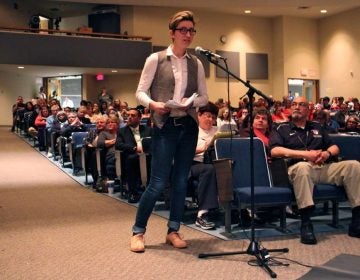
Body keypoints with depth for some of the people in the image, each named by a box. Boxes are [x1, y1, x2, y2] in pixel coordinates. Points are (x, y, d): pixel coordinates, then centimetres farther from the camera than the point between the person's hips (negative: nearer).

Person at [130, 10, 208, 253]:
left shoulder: (196, 63, 9)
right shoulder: (156, 59, -2)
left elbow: (205, 97, 10)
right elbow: (140, 92, -2)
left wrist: (191, 102, -11)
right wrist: (153, 104, -22)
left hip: (188, 126, 4)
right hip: (165, 126, -4)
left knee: (181, 181, 8)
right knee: (158, 183, -5)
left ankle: (173, 231, 21)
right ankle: (138, 231, 11)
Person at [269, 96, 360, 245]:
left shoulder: (317, 127, 28)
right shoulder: (282, 129, 14)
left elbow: (335, 147, 24)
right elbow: (275, 151, -5)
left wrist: (327, 153, -3)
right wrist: (306, 154, -12)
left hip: (325, 168, 4)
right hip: (300, 167, -4)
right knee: (302, 166, -40)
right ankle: (306, 225, -40)